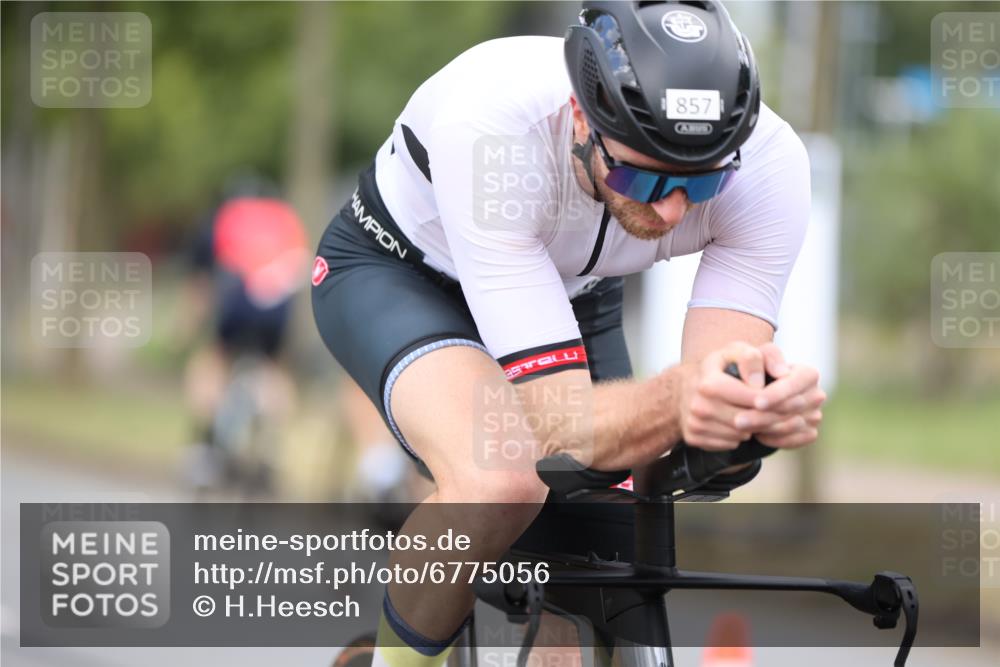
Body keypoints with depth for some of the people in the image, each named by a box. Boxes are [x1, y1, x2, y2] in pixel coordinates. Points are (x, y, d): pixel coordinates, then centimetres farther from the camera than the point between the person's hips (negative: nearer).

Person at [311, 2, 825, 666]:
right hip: (396, 267, -4)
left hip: (571, 290, 5)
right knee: (502, 480, -35)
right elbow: (557, 424, -42)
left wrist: (771, 404, -52)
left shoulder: (765, 163, -31)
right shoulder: (489, 128, -42)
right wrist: (679, 396, -63)